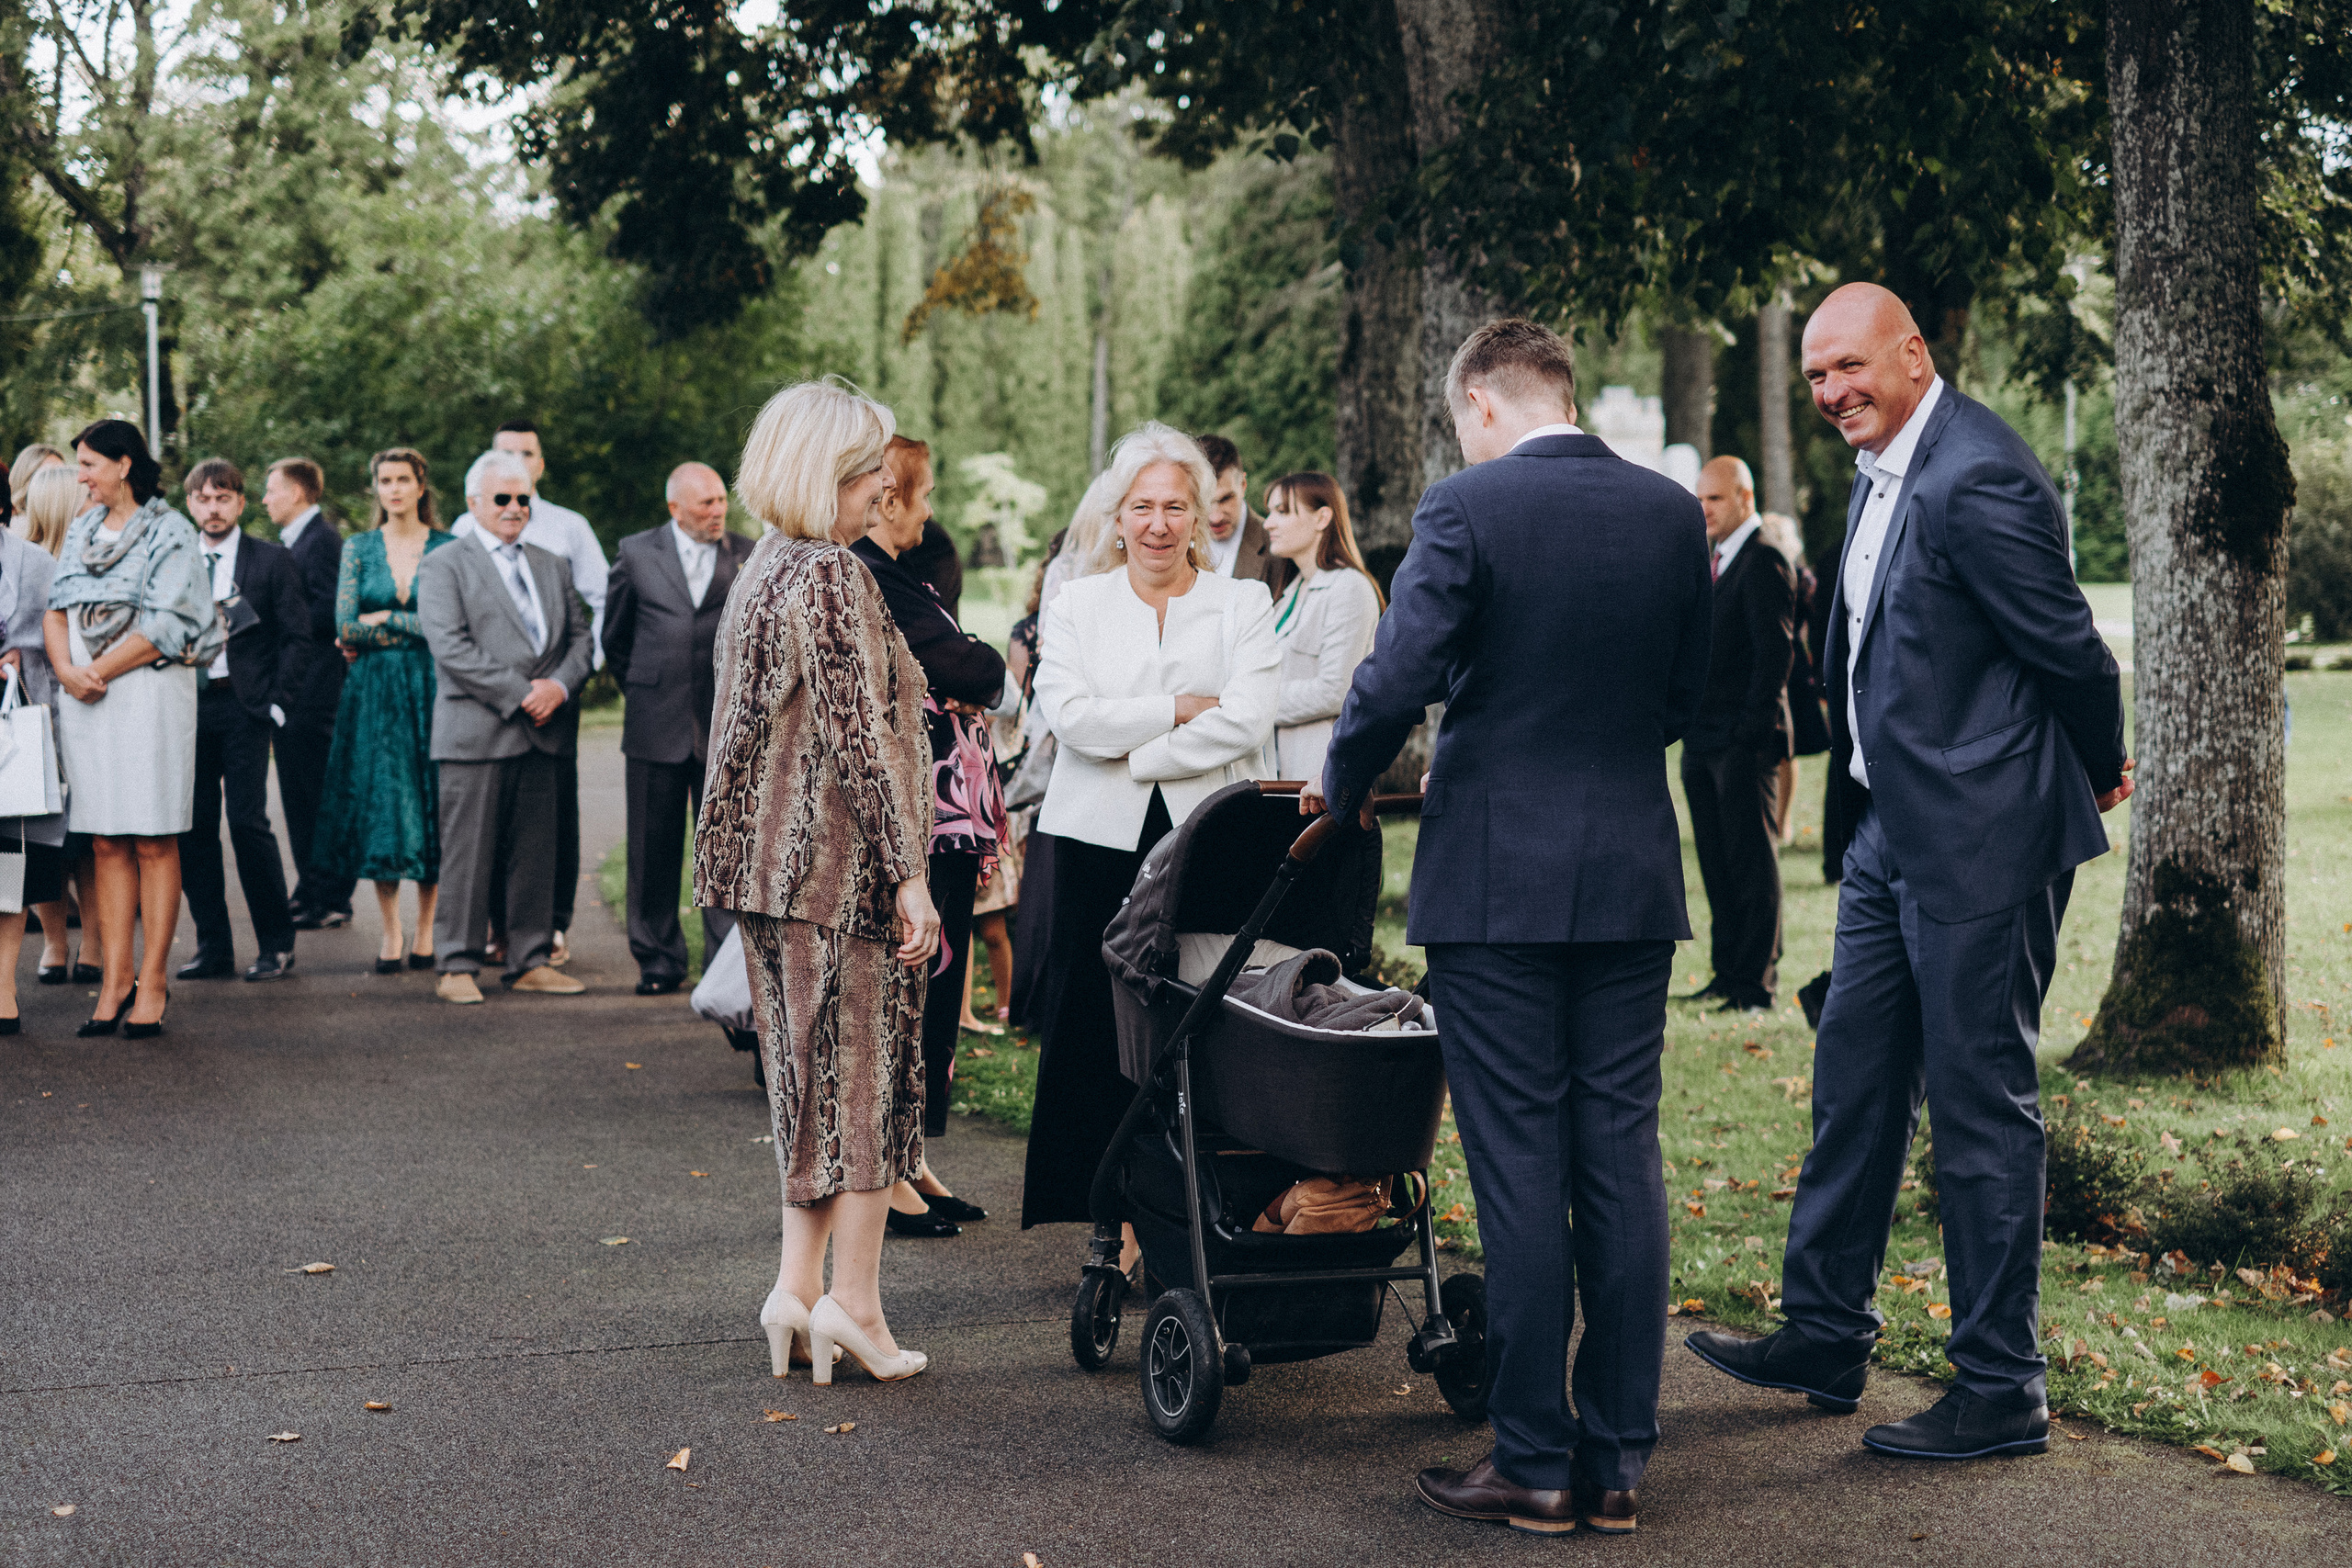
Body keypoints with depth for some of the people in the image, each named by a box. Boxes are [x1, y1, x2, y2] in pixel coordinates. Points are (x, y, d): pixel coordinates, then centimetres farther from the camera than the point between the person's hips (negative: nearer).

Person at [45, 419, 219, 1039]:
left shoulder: (170, 532, -1)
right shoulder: (81, 532, 17)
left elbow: (164, 627, -10)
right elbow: (56, 612, 10)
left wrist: (99, 673, -12)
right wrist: (67, 671, -8)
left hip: (148, 693, -5)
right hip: (84, 702, 6)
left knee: (153, 843, -4)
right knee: (106, 844, 4)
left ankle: (152, 981, -2)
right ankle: (115, 979, 7)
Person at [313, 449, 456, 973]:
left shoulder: (446, 547, 3)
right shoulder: (359, 549, 7)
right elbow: (345, 625, -2)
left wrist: (382, 621, -6)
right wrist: (415, 630, -6)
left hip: (432, 689, -1)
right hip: (374, 692, 1)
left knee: (432, 808, -1)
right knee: (380, 809, -2)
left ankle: (426, 931, 7)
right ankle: (390, 934, 4)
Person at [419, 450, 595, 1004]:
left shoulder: (552, 566, 20)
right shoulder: (443, 566, 1)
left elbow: (581, 636, 15)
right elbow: (451, 647, -10)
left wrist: (559, 685, -6)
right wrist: (520, 693, -14)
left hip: (545, 731, 5)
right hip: (477, 730, -5)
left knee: (537, 853, 7)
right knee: (468, 853, -4)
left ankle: (530, 961, 13)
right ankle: (457, 965, 2)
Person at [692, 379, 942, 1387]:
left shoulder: (763, 570, 14)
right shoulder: (831, 577, -15)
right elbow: (858, 735, -19)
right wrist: (907, 874, -18)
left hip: (773, 861, 9)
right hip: (842, 864, -9)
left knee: (813, 1075, 14)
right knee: (868, 1072, -1)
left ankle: (799, 1287, 15)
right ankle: (852, 1301, 2)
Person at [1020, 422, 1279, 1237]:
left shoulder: (1244, 604, 9)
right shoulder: (1077, 604, 11)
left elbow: (1249, 718, -6)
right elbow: (1068, 713, -5)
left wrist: (1135, 753, -9)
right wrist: (1179, 709, -8)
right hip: (1101, 838, 1)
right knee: (1100, 1028, -3)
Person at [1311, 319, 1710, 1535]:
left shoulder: (1466, 509, -10)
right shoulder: (1673, 512, 6)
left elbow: (1397, 682, -15)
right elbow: (1686, 694, 13)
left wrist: (1340, 789, 3)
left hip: (1496, 876, -4)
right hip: (1634, 876, 5)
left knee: (1519, 1173, 0)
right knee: (1621, 1163, 8)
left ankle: (1533, 1463, 5)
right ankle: (1616, 1459, 13)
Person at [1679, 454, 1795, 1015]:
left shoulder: (1764, 564, -10)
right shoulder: (1708, 563, 17)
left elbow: (1775, 651, -15)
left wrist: (1751, 726, -17)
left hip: (1745, 741, -9)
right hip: (1702, 738, 9)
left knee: (1753, 863, -4)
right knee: (1716, 864, 11)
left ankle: (1756, 984, -1)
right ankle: (1728, 974, 18)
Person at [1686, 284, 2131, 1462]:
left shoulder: (1976, 480, -20)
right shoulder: (1882, 470, 11)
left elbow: (2070, 648, -14)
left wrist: (2100, 773, 1)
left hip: (1979, 842, -10)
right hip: (1894, 832, 10)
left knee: (1981, 1108, -1)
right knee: (1852, 1085, 15)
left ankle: (2001, 1392, 9)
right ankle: (1825, 1338, 27)